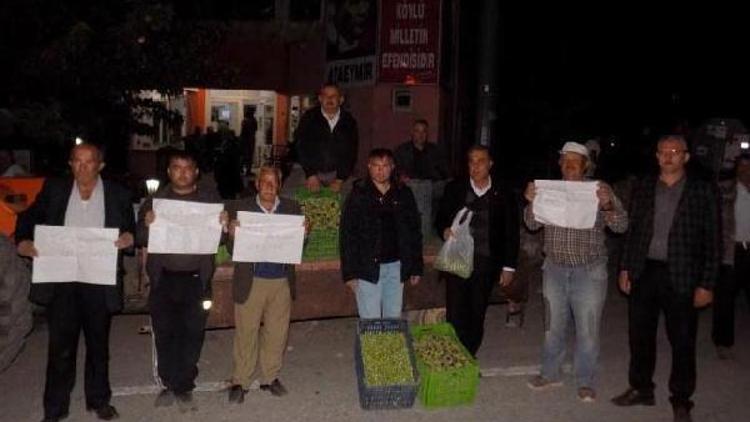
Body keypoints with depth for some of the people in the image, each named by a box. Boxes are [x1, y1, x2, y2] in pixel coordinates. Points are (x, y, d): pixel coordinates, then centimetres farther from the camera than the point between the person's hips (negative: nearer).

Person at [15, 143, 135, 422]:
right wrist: (22, 241, -11)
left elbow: (132, 229, 7)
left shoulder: (118, 194, 2)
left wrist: (130, 237, -15)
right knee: (60, 347, 6)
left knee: (98, 344, 14)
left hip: (100, 282, 0)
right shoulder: (54, 190, 5)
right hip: (61, 282, 0)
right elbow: (28, 218, 8)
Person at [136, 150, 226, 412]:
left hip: (197, 279, -1)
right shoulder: (155, 200, 6)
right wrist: (146, 225, -19)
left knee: (192, 334, 3)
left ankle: (184, 387, 15)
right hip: (164, 279, 1)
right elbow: (140, 240, 2)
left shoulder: (211, 199, 5)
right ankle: (169, 384, 20)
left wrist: (223, 226, -15)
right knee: (165, 334, 6)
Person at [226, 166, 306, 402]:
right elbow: (232, 249, -2)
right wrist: (232, 234, -22)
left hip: (282, 282, 2)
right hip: (251, 281, -2)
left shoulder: (292, 209, 6)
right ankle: (240, 382, 17)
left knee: (277, 333, 10)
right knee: (246, 333, 4)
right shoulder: (242, 208, 0)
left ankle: (270, 378, 26)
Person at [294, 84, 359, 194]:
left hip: (337, 174, 1)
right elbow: (301, 147, -6)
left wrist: (340, 179, -7)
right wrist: (311, 175, -14)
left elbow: (351, 152, 1)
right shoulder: (309, 118, -1)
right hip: (310, 171, -1)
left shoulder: (349, 122, 3)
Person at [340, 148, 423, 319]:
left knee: (394, 319, 10)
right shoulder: (358, 195, -2)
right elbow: (347, 235, -4)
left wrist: (416, 268, 8)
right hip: (367, 268, -3)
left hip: (396, 267, 3)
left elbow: (414, 232, 11)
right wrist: (349, 273, -8)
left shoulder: (404, 194, 6)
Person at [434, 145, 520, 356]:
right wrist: (444, 230, -12)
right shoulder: (454, 189, 4)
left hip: (486, 265, 0)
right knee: (455, 315, 0)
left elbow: (512, 233, 5)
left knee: (477, 317, 7)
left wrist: (509, 266, 3)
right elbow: (440, 219, 11)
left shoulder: (503, 195, 0)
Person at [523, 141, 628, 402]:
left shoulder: (601, 190, -4)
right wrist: (531, 203, -18)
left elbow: (621, 226, -9)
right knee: (553, 326, 15)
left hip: (589, 272, -3)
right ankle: (550, 374, 30)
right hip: (555, 269, 3)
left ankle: (585, 382, 19)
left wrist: (607, 205, -29)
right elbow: (532, 224, 2)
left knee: (588, 330, 4)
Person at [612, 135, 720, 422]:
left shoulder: (703, 192, -3)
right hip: (644, 273, 3)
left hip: (681, 278, -3)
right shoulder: (643, 189, 6)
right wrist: (625, 268, 6)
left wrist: (706, 285, -8)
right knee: (640, 336, 13)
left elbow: (712, 241, -4)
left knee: (682, 342, 5)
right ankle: (641, 389, 30)